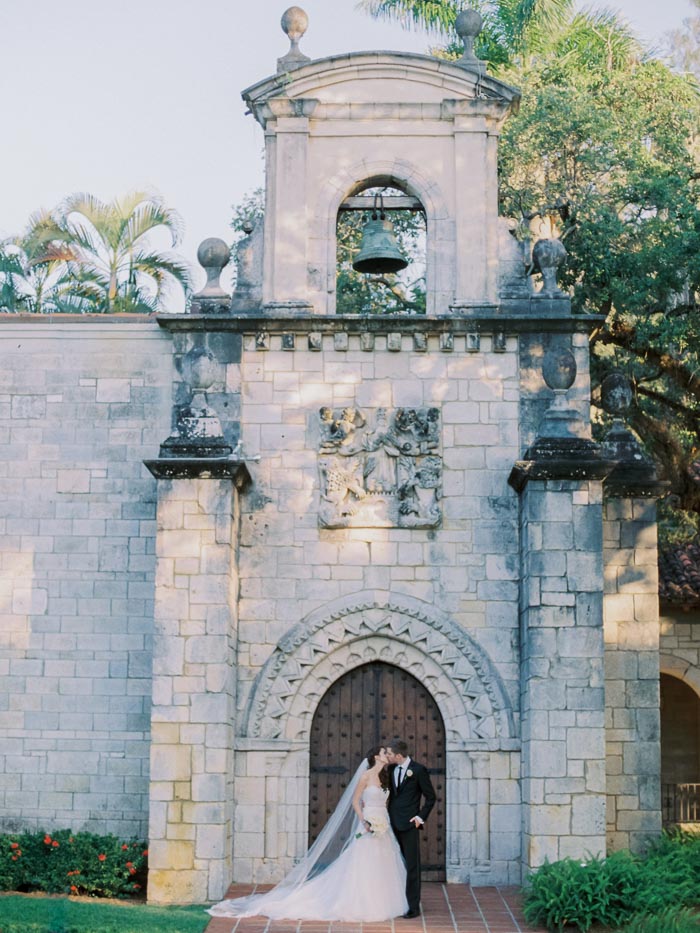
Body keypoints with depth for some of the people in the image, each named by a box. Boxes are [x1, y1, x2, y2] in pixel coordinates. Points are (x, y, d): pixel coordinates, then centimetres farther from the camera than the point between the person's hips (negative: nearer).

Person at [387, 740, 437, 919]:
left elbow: (430, 797, -2)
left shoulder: (418, 770, -8)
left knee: (412, 866, -2)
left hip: (409, 825, -5)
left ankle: (413, 907, 1)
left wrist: (421, 817, -7)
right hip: (393, 824, 5)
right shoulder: (391, 769, 8)